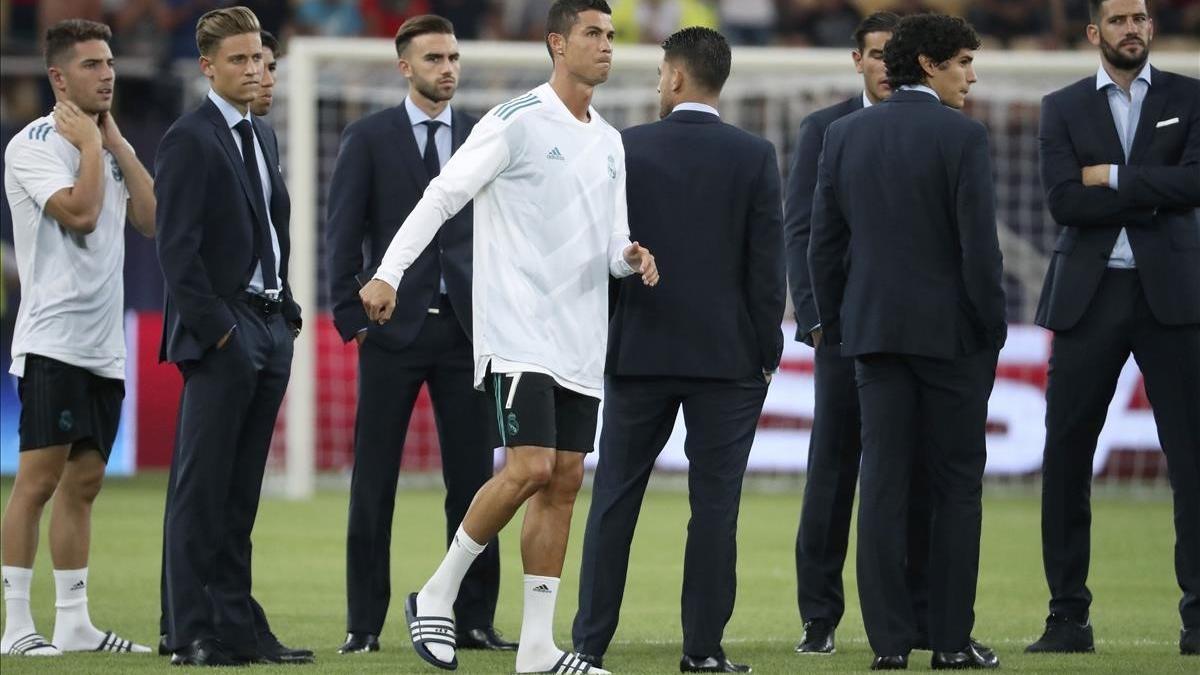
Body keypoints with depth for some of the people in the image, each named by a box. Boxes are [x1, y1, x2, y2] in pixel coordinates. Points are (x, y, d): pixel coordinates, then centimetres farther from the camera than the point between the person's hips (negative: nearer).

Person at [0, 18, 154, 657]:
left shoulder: (112, 144, 15)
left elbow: (153, 218, 5)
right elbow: (79, 212, -21)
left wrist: (117, 142, 3)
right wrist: (91, 143, -9)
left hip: (104, 346, 8)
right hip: (54, 340, -8)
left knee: (83, 482, 8)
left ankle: (73, 623, 11)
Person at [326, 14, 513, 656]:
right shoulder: (368, 138, 2)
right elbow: (343, 234, 1)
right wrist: (351, 316, -5)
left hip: (467, 330, 2)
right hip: (393, 329, -2)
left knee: (472, 481, 2)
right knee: (373, 483, 0)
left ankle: (474, 620, 7)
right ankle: (364, 623, 5)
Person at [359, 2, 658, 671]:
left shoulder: (610, 142, 15)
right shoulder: (518, 122, -7)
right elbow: (443, 194, -9)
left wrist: (629, 256, -3)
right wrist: (388, 273, -18)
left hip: (581, 343, 7)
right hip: (518, 333, -7)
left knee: (564, 481, 4)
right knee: (531, 469, -17)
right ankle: (436, 597, -1)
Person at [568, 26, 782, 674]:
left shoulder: (624, 149, -3)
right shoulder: (755, 157, -4)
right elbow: (767, 263, -5)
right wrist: (765, 353, 4)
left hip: (638, 352, 1)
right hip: (728, 354, -1)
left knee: (614, 500, 8)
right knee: (714, 503, 2)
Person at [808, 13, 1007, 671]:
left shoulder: (844, 135, 5)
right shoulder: (961, 136, -10)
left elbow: (824, 241, 7)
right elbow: (979, 246, -13)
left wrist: (834, 325, 15)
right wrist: (993, 329, -2)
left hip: (873, 327, 4)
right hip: (949, 329, -4)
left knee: (882, 486, 4)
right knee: (956, 486, 4)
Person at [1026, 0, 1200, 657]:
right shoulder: (1062, 109, 8)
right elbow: (1064, 201, -6)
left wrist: (1114, 178, -9)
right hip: (1089, 297, 1)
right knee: (1065, 460, 1)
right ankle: (1069, 616, 7)